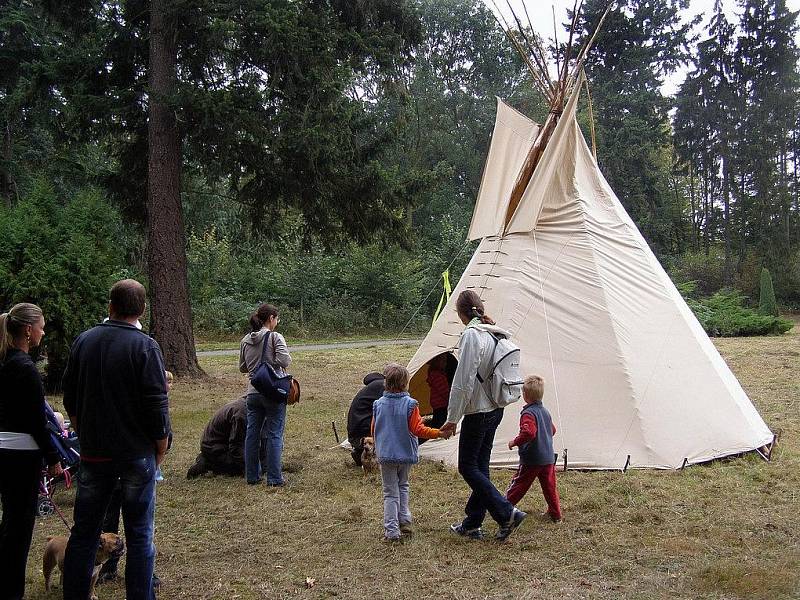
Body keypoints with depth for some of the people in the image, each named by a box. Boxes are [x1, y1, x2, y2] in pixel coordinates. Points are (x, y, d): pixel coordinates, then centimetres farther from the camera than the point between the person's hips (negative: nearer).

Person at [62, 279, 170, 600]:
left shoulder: (83, 341, 1)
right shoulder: (145, 346, -13)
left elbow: (70, 399, 9)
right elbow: (157, 404, -15)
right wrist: (161, 447, -1)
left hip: (93, 453, 4)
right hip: (137, 453, -4)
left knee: (84, 532, 15)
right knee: (139, 534, 6)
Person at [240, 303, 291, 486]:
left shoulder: (245, 340, 9)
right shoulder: (275, 337, -8)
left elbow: (242, 368, 15)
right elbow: (284, 361, -18)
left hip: (253, 393, 6)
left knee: (252, 434, 13)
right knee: (274, 434, 1)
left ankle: (252, 475, 21)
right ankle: (274, 478, 3)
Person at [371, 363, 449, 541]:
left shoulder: (378, 404, -4)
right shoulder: (410, 404, -13)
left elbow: (374, 430, 6)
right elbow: (417, 429, -16)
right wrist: (438, 433, -9)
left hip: (385, 455, 1)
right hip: (405, 454, -1)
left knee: (390, 492, 8)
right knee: (403, 486, 23)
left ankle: (391, 531, 3)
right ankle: (404, 521, 19)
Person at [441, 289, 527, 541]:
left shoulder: (471, 335, -18)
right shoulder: (495, 333, 7)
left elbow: (463, 381, -19)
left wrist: (452, 418, -12)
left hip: (477, 411, -8)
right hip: (496, 409, 9)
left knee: (468, 467, 3)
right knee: (480, 466, 14)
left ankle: (507, 513, -4)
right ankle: (472, 523, 23)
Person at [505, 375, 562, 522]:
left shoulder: (528, 413, -18)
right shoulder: (545, 412, 9)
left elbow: (528, 432, -31)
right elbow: (552, 430, 23)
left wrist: (514, 442, -19)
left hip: (531, 460, -7)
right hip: (549, 458, 7)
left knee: (518, 484, 5)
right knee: (549, 486, 12)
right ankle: (555, 514, 17)